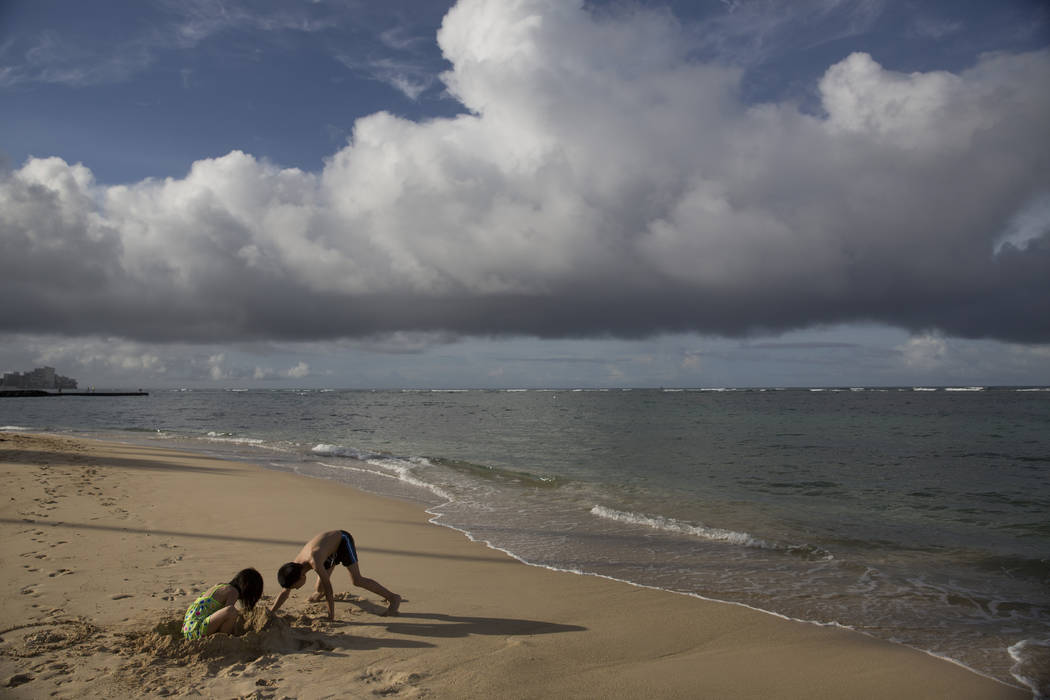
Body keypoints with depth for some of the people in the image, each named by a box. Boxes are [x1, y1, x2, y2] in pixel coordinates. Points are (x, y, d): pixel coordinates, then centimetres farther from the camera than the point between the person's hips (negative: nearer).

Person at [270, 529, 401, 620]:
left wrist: (331, 616, -30)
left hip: (343, 539, -7)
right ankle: (320, 593, 50)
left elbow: (328, 588, -35)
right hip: (332, 551, 7)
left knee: (357, 580, -20)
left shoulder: (314, 562, -39)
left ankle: (393, 598, -12)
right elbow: (284, 593, -4)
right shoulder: (294, 566, -17)